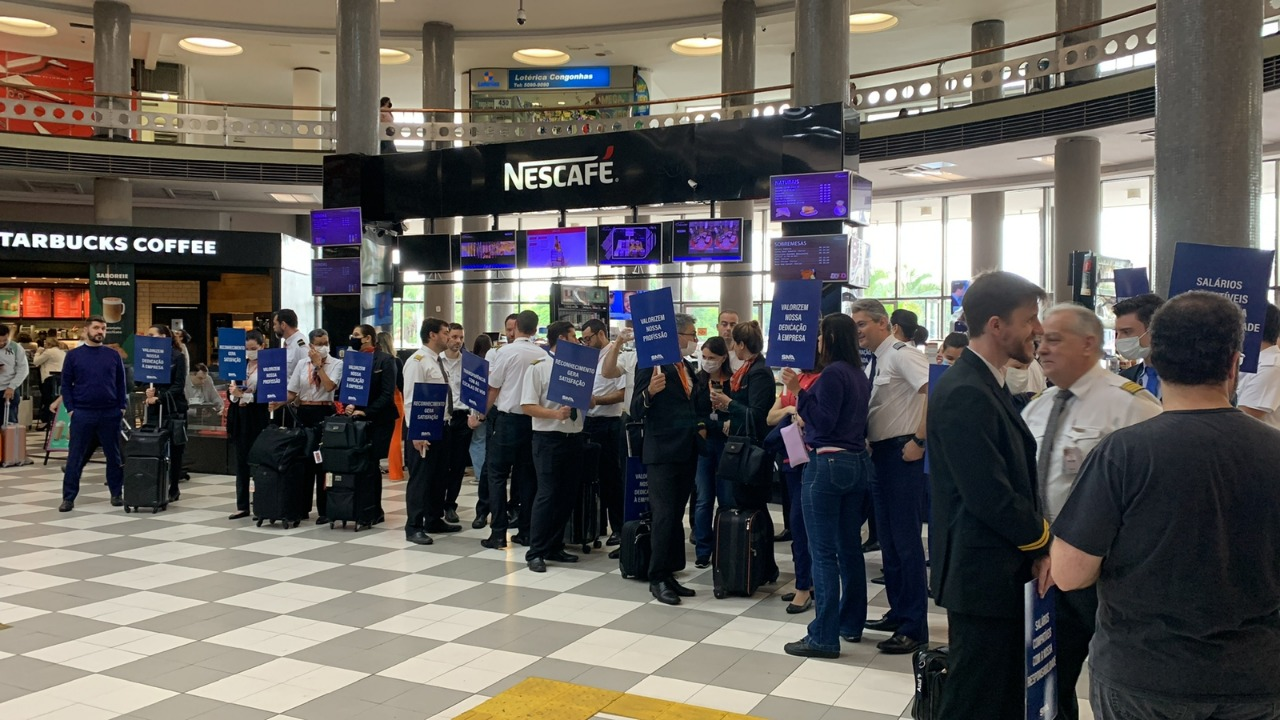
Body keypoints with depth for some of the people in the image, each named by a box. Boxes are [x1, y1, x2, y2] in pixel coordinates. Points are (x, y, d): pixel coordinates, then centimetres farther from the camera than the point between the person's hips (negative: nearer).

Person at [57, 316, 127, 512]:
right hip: (82, 413, -1)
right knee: (75, 457, 2)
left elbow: (121, 383, 9)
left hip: (110, 414, 1)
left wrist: (122, 407, 1)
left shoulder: (113, 355, 6)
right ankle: (69, 497, 8)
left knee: (114, 455, 7)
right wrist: (70, 409, -4)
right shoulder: (73, 355, 2)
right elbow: (66, 384, 3)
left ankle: (116, 494, 17)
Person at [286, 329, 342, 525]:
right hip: (304, 413, 4)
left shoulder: (336, 364, 1)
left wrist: (319, 365, -10)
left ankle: (323, 510, 4)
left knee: (322, 461, -3)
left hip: (324, 414, -4)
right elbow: (292, 392, 6)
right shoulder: (302, 364, 10)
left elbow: (329, 386, -14)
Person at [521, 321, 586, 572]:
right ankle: (535, 552, 2)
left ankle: (554, 547, 23)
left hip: (573, 437, 6)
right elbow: (527, 406, -11)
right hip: (548, 438, -6)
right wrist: (555, 414, -24)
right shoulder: (538, 367, -6)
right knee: (547, 494, -7)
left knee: (567, 494, 11)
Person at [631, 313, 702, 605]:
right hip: (662, 453, -8)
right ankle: (657, 579, 2)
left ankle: (669, 574, 17)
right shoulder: (653, 365, -10)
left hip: (687, 453, 8)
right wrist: (649, 391, -31)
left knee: (676, 517, 11)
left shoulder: (688, 368, 15)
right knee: (663, 516, -6)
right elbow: (636, 413, -14)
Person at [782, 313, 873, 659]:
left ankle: (824, 637, -2)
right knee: (849, 548, 15)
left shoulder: (832, 374, -14)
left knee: (824, 552, -5)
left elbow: (822, 423, -16)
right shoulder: (859, 375, 13)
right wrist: (805, 413, 28)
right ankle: (851, 623, 24)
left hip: (828, 465, -9)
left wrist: (799, 391, -18)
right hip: (857, 462, 9)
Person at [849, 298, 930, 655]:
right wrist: (868, 443, 6)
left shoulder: (900, 353, -13)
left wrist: (919, 441, -23)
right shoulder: (876, 359, 14)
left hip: (902, 454, -10)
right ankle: (898, 613, 28)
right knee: (888, 539, 16)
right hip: (881, 453, 10)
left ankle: (914, 627, 4)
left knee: (905, 540, -4)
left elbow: (935, 392, -26)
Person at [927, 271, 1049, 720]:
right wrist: (1043, 543, -9)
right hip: (983, 575, -10)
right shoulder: (964, 394, -21)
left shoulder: (986, 384, 11)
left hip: (1002, 569, 10)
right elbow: (990, 497, -24)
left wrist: (1037, 544, 2)